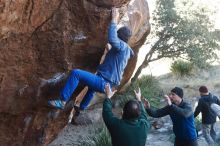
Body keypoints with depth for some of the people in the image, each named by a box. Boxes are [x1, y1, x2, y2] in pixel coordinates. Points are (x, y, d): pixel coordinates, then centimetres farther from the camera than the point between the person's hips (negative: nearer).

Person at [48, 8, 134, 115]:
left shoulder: (123, 46, -14)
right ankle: (81, 109, 51)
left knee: (75, 73, -19)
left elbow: (111, 38, -35)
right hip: (108, 83, 10)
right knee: (92, 86, 43)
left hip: (103, 82, -10)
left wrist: (114, 20, -23)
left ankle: (62, 101, -16)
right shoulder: (126, 49, 14)